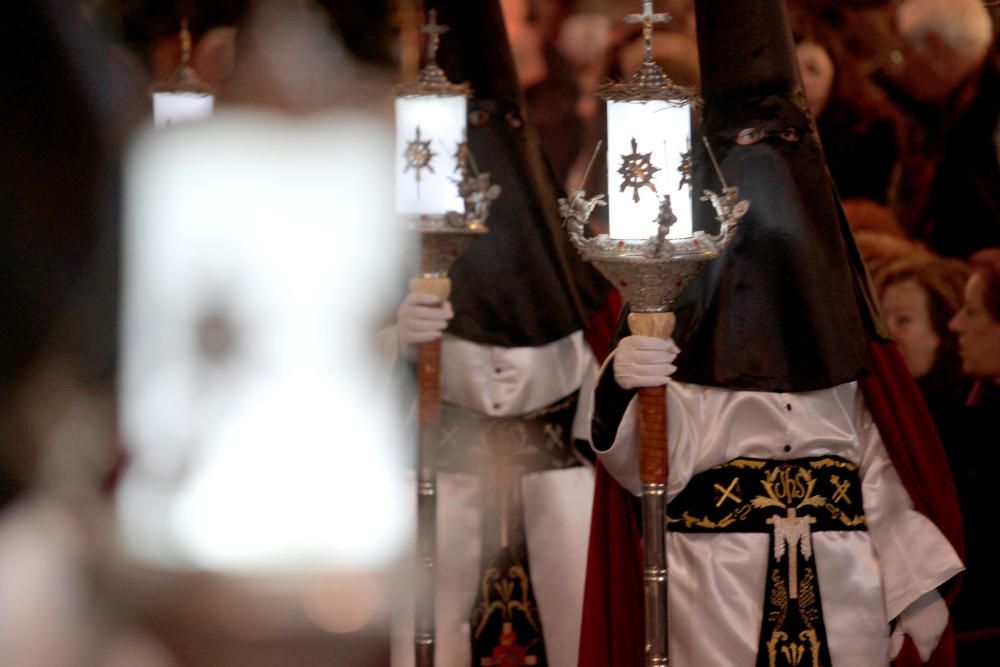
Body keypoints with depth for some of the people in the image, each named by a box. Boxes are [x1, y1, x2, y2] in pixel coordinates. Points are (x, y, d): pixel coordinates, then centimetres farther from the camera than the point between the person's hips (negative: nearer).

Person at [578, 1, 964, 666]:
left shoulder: (838, 312, 10)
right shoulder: (675, 304, -1)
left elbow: (883, 466, 7)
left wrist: (917, 587, 0)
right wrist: (623, 388, -30)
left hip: (842, 595, 3)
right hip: (716, 595, -3)